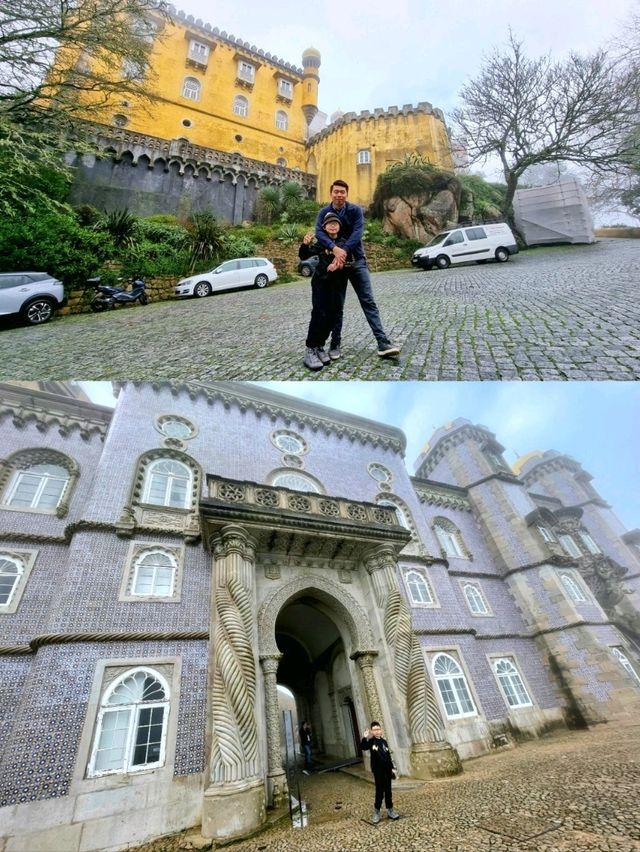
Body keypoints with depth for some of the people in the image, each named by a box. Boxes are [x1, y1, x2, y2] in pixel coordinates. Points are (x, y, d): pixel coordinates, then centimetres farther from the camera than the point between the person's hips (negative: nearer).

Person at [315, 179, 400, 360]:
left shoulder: (355, 210, 1)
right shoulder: (324, 212, 2)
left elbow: (358, 232, -15)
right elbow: (319, 233, -16)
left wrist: (344, 251, -31)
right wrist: (335, 248, -33)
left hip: (356, 260, 0)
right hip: (335, 262, 0)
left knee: (368, 301, -7)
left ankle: (383, 343, -10)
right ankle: (335, 344, 11)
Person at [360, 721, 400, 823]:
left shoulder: (384, 741, 4)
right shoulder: (371, 742, -12)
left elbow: (389, 756, 13)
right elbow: (363, 747, -32)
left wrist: (392, 768, 9)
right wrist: (365, 738, -49)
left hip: (387, 770, 4)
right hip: (378, 771, -4)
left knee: (388, 791, 12)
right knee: (379, 792, 0)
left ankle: (390, 810, 27)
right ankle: (376, 812, 16)